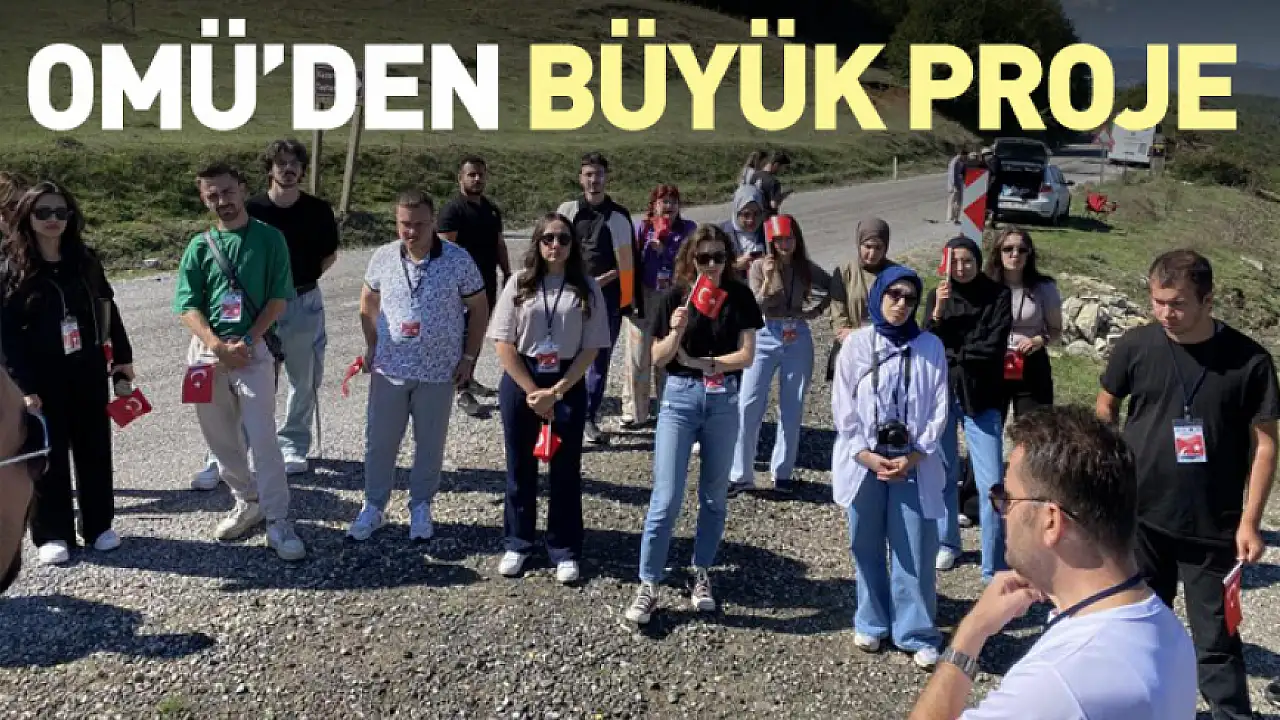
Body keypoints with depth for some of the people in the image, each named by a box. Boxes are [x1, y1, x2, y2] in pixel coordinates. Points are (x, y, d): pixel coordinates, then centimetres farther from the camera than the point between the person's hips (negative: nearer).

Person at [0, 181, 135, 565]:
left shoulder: (85, 260, 3)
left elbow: (108, 309, 11)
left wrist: (123, 356, 11)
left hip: (88, 371, 3)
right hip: (43, 378, -3)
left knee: (95, 449, 9)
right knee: (50, 455, 4)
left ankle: (99, 525, 22)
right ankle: (52, 534, 17)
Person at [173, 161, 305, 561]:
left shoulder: (269, 238, 0)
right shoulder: (199, 246, 5)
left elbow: (279, 298, -3)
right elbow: (188, 307, 0)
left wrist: (247, 341, -13)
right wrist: (220, 347, -14)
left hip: (255, 348, -3)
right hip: (207, 350, 4)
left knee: (262, 436, -9)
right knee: (220, 438, 11)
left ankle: (278, 521, -2)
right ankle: (248, 503, 29)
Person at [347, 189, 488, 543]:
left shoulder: (459, 260, -10)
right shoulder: (383, 257, -3)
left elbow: (479, 308, -1)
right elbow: (368, 301, 13)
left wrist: (468, 358, -2)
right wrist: (372, 346, 7)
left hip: (439, 372, -2)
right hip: (389, 369, 2)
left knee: (430, 445, 11)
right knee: (379, 442, 11)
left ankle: (421, 507, 30)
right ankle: (373, 506, 29)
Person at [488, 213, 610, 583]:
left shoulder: (587, 289, -3)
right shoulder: (519, 285, -2)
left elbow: (591, 349, -4)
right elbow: (503, 343, -4)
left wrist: (555, 392, -11)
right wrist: (532, 390, -10)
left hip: (568, 386, 0)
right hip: (520, 383, 1)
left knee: (566, 469, 6)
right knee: (520, 467, 11)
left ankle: (565, 551, 19)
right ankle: (518, 543, 27)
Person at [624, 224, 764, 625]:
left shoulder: (739, 296, -1)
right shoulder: (676, 296, -3)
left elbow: (746, 355, -5)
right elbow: (658, 358, -3)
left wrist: (698, 362, -11)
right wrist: (676, 332, -21)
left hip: (724, 401, 2)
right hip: (680, 398, -2)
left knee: (714, 496, 12)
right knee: (666, 498, -5)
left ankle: (701, 575, 28)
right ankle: (648, 586, 6)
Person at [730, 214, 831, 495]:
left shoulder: (807, 269, 3)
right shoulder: (759, 266, -3)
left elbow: (831, 289, 18)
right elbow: (756, 309, -10)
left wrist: (813, 310, 5)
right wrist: (768, 279, -22)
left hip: (797, 339, 2)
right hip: (765, 337, -2)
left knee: (792, 409, 7)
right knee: (748, 406, -7)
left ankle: (782, 472, 18)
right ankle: (741, 474, -1)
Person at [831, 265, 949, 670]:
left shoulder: (930, 346, 2)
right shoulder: (857, 343, 1)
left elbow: (938, 408, 1)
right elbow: (843, 406, -1)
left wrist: (914, 456, -9)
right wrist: (866, 455, -10)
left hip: (914, 462, 0)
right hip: (864, 460, 0)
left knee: (915, 550, -1)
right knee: (867, 547, 9)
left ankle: (916, 633, 10)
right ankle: (872, 623, 24)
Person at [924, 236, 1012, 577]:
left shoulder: (997, 295, -1)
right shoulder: (938, 294, 5)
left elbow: (993, 347, -7)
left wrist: (952, 354, -5)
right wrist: (938, 312, -17)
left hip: (981, 395, -2)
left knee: (991, 483, -7)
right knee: (944, 473, 12)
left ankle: (994, 568, 0)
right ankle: (947, 543, 31)